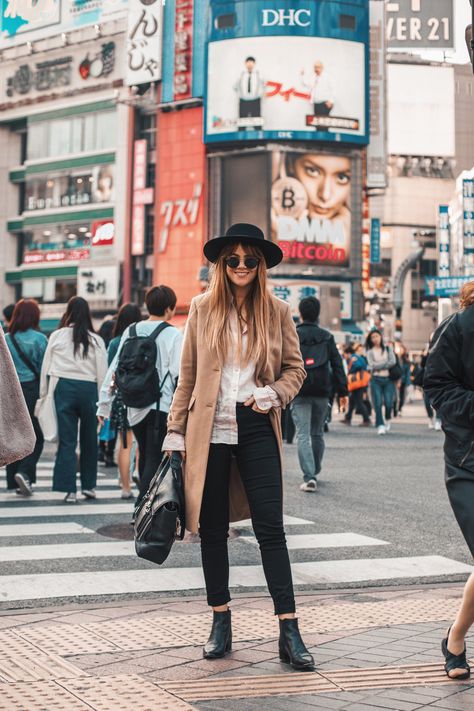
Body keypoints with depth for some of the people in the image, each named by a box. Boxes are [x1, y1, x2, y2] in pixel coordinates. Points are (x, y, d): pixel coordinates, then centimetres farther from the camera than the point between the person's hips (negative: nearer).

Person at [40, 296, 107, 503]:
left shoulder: (57, 336, 1)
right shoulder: (96, 340, 1)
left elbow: (46, 367, 3)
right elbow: (102, 372, 2)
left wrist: (43, 393, 9)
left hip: (64, 387, 0)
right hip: (89, 389, 1)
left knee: (67, 440, 3)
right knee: (89, 439, 15)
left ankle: (69, 489, -1)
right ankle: (89, 485, 23)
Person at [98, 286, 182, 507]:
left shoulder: (131, 331, 8)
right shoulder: (173, 334, -6)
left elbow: (114, 369, 9)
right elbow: (179, 374, -11)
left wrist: (104, 404, 15)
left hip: (135, 407, 5)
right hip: (161, 406, -5)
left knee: (145, 457, 19)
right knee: (154, 461, -3)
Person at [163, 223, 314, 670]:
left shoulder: (277, 311, 5)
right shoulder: (203, 308, 5)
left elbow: (296, 368, 11)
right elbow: (187, 376, 6)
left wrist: (274, 394, -9)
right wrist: (175, 432, 3)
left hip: (257, 430, -1)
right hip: (209, 432, 1)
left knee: (270, 528, -3)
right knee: (212, 529, 8)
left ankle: (289, 632, 1)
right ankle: (220, 622, 21)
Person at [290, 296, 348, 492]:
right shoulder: (327, 337, 5)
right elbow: (337, 364, 2)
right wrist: (343, 392, 5)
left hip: (299, 393, -3)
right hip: (322, 392, 3)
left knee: (303, 435, -5)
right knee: (317, 433, 18)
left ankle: (309, 477, -19)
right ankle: (315, 472, 31)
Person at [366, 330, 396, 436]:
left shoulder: (388, 349, 12)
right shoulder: (370, 352, 9)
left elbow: (393, 361, -3)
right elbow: (372, 365, -6)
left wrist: (378, 365, -7)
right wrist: (386, 364, -5)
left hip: (388, 379, 0)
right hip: (376, 380, 0)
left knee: (388, 403, -7)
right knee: (377, 403, -9)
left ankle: (387, 420, 22)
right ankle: (380, 425, -5)